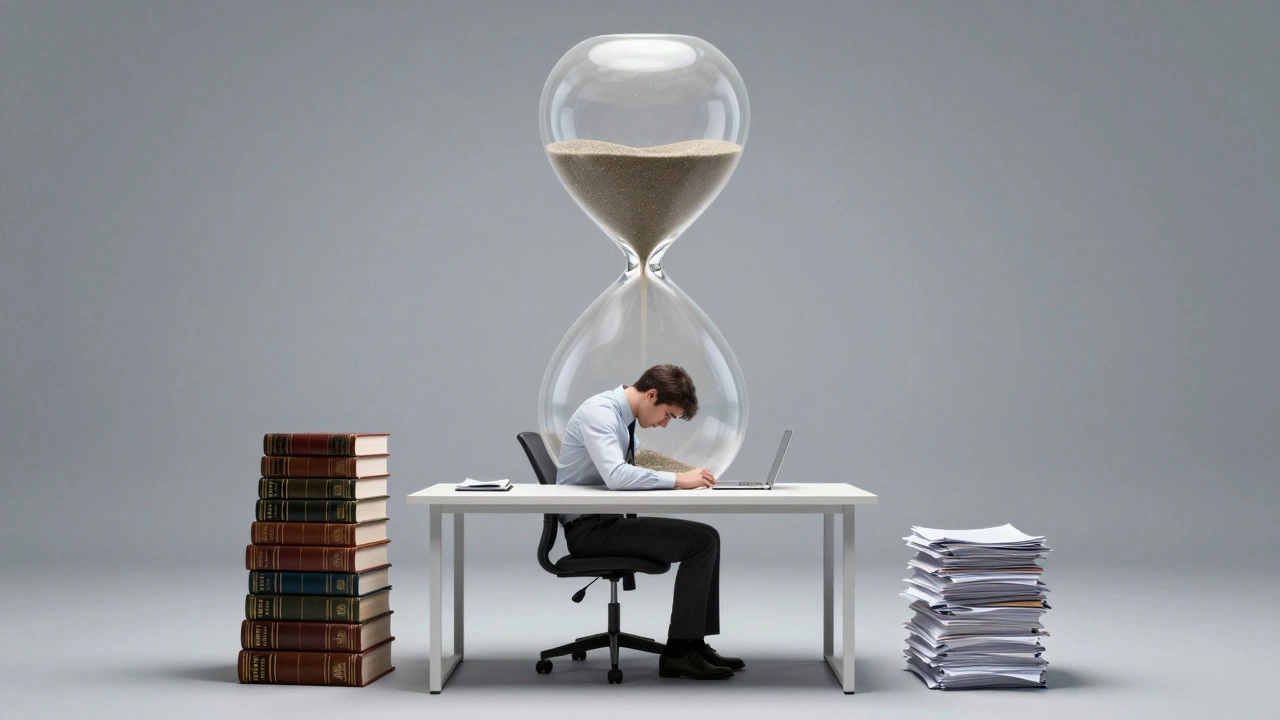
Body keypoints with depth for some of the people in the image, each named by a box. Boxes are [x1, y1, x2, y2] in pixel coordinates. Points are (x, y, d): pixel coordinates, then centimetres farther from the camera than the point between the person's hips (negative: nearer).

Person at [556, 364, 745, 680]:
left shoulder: (626, 418, 11)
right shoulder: (599, 412, -19)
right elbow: (615, 476, -33)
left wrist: (678, 478, 0)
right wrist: (678, 479, -28)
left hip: (609, 521, 9)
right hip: (589, 528, -9)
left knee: (706, 538, 4)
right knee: (699, 542, -16)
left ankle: (695, 644, 4)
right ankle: (678, 652, -12)